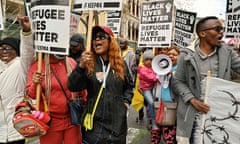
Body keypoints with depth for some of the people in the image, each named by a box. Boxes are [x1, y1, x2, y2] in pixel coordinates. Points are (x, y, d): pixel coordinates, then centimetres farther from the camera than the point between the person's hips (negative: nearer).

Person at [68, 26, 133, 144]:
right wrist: (81, 66, -30)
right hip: (93, 122, -2)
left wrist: (126, 101, 6)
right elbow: (72, 86, -16)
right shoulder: (88, 63, -5)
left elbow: (129, 86, 20)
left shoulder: (121, 64, 4)